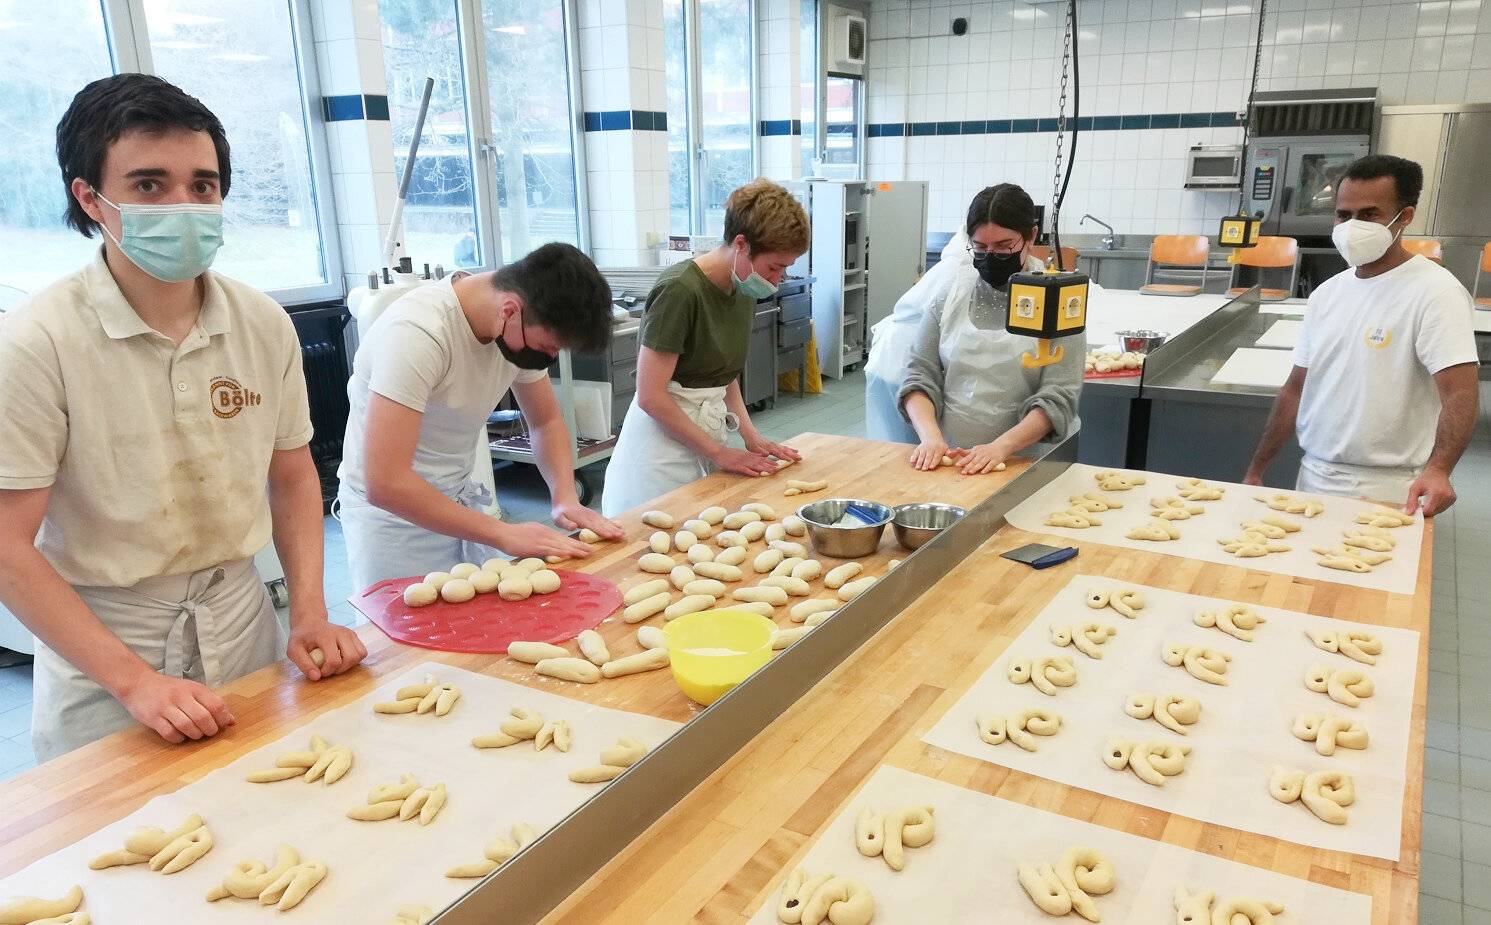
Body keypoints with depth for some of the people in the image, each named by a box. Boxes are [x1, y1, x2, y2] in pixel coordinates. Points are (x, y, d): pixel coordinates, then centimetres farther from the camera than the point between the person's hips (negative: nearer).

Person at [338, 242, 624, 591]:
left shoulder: (523, 329, -9)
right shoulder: (416, 331, -30)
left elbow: (546, 421, 6)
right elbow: (385, 483, -33)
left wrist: (565, 498, -12)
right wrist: (503, 533, -29)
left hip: (461, 499, 6)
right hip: (392, 511, -6)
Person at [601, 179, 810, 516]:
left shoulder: (744, 292, 6)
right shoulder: (679, 290, -19)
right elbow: (651, 396, -20)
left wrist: (750, 434, 5)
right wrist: (719, 452, -15)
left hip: (707, 432, 8)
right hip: (664, 442, -7)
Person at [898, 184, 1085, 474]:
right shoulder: (950, 289, 4)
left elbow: (1058, 396, -7)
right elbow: (920, 375, 4)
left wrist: (1001, 447, -20)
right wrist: (930, 436, -13)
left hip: (1026, 459, 0)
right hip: (949, 457, 1)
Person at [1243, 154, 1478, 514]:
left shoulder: (1436, 292, -11)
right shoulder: (1327, 293, 8)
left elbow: (1459, 396, -20)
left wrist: (1437, 469, -37)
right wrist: (1256, 471, 9)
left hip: (1387, 494, -6)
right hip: (1313, 478, 6)